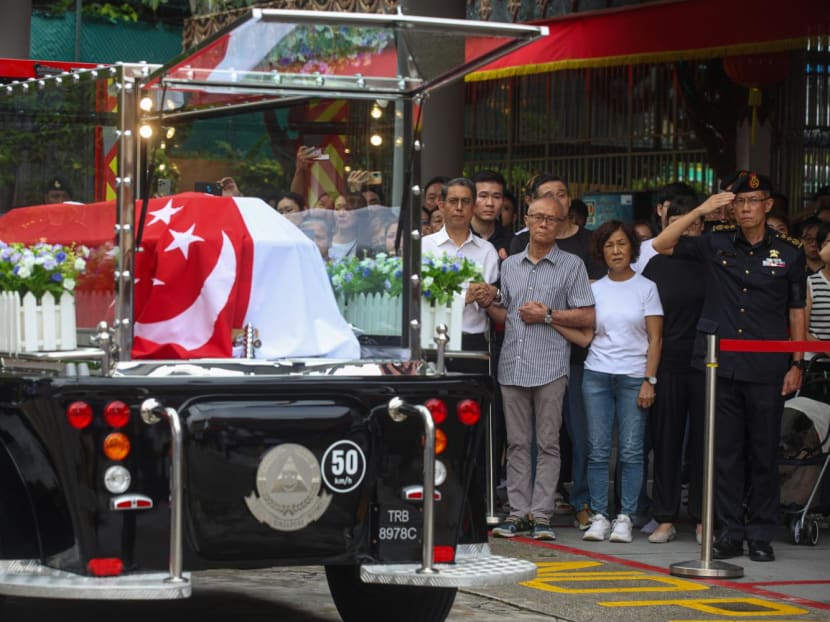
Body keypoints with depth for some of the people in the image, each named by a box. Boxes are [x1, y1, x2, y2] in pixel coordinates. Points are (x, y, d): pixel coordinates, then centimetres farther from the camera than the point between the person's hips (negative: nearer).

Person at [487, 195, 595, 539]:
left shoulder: (572, 265, 5)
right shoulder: (510, 265, 17)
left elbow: (587, 317, -2)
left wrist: (547, 314, -9)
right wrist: (488, 304, 2)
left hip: (550, 366, -4)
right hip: (512, 365, 4)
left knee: (547, 443, -2)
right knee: (517, 442, 4)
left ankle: (541, 514, 0)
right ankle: (518, 512, 7)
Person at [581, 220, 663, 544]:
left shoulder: (646, 287, 4)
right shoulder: (594, 289, 11)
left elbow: (655, 339, 1)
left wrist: (649, 381, -8)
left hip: (634, 377, -2)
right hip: (597, 375, 2)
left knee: (631, 451, -5)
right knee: (598, 450, -1)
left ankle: (625, 518, 0)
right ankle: (599, 516, 4)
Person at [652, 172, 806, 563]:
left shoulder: (789, 253, 6)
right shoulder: (716, 245, 7)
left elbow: (797, 313, 8)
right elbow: (661, 245, 2)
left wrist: (796, 364, 2)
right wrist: (701, 211, -5)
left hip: (767, 369, -1)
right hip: (721, 365, 1)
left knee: (764, 452, 3)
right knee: (725, 450, 4)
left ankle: (761, 535, 11)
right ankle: (730, 533, 11)